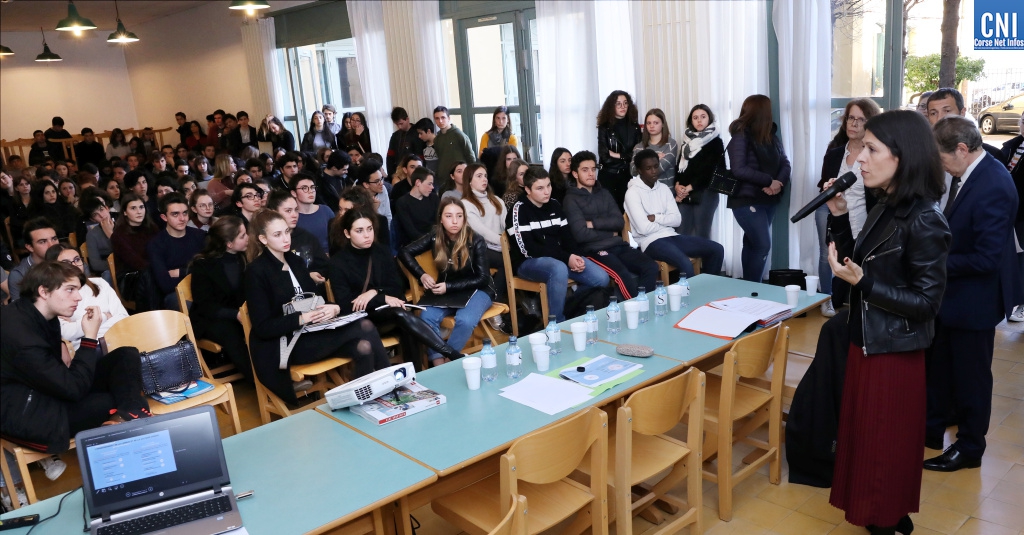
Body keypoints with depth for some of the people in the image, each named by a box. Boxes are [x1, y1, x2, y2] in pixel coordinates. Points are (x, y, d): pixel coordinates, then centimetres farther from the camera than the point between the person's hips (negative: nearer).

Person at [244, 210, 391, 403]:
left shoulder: (296, 261, 15)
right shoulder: (256, 272, -7)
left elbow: (315, 298, 15)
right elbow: (263, 328, -12)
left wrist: (334, 308, -10)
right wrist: (302, 318, -24)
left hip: (310, 333, 7)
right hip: (283, 345, -7)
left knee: (363, 347, -24)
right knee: (364, 329, -23)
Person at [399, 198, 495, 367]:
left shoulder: (475, 241, -14)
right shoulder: (435, 238, -6)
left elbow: (482, 279, -13)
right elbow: (405, 252, 1)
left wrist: (449, 287, -22)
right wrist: (422, 275, -14)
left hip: (477, 290, -3)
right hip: (447, 291, 3)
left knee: (465, 320, -34)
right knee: (426, 317, -27)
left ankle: (448, 361, -16)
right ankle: (438, 365, -20)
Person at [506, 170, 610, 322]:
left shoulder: (554, 206, 10)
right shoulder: (519, 210, -12)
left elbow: (566, 236, 11)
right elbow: (527, 249, -19)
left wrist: (576, 256, -12)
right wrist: (566, 258, -23)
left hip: (559, 258, 7)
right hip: (528, 262, -7)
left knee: (601, 278, -10)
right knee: (559, 269, -39)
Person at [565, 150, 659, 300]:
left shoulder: (604, 193, 19)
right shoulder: (571, 199, 0)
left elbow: (619, 222, 6)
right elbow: (580, 234, -12)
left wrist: (593, 223, -7)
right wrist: (610, 234, 0)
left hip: (618, 245, 6)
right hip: (594, 249, -6)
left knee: (651, 267, -17)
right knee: (624, 276, -31)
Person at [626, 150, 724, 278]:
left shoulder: (664, 188, 14)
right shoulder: (633, 192, -8)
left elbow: (676, 219, 6)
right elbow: (644, 228, -17)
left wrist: (656, 218, -10)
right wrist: (665, 220, -1)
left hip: (671, 236, 8)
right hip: (651, 241, -7)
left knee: (717, 249, -3)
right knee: (686, 264, -34)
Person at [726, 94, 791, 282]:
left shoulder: (772, 136, 10)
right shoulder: (741, 137, -11)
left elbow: (785, 163, 7)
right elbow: (739, 170, -20)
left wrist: (779, 183, -13)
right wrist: (769, 181, -17)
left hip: (769, 200, 7)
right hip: (747, 200, -7)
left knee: (752, 244, 13)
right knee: (763, 245, -12)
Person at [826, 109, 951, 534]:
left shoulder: (923, 220, -21)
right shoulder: (886, 207, 4)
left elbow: (925, 302, -20)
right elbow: (859, 264, 7)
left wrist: (862, 282, -27)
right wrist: (839, 216, -1)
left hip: (893, 355, -8)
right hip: (866, 345, 8)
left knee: (885, 448, 9)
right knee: (865, 439, 20)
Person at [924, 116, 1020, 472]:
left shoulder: (993, 187, -27)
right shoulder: (968, 173, 0)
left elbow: (985, 258, -28)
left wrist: (938, 263, -18)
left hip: (973, 299, -9)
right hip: (952, 293, 9)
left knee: (970, 375, 9)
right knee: (937, 366, 21)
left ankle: (970, 448, 27)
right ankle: (932, 428, 40)